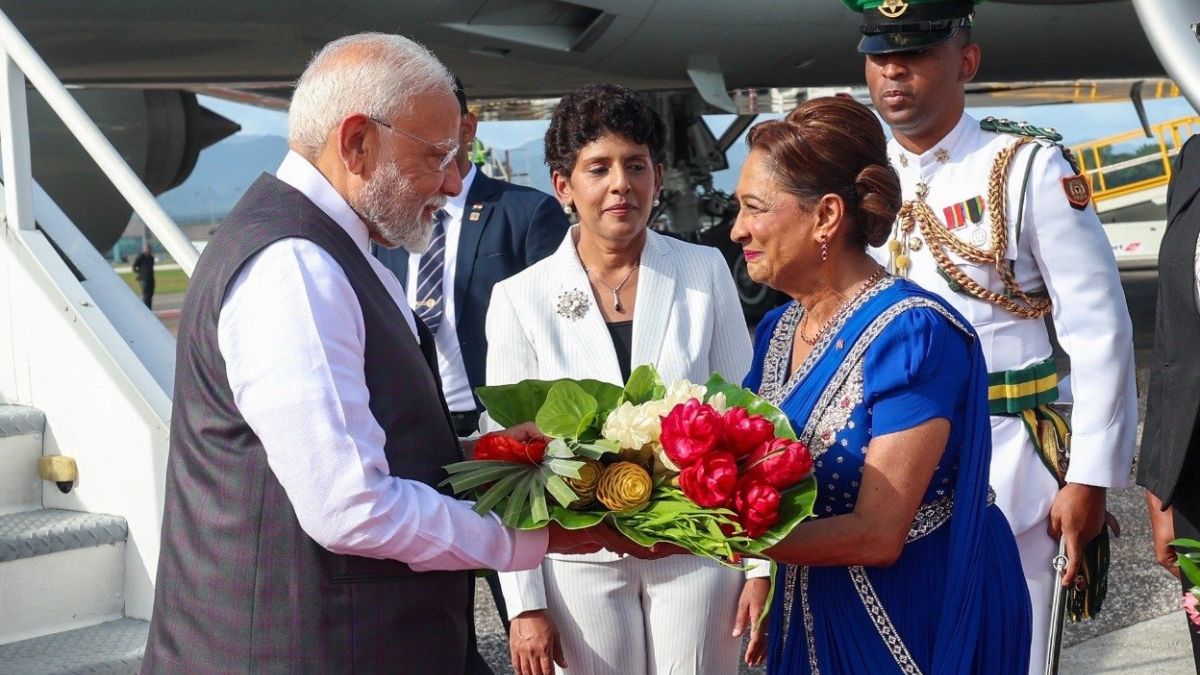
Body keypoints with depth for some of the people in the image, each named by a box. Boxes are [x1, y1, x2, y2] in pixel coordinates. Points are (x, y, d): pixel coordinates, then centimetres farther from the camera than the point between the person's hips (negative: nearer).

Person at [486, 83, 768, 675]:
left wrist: (762, 565, -1)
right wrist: (525, 604, -2)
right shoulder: (519, 299, -4)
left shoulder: (704, 273, -1)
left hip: (696, 553, 1)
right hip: (581, 561, 0)